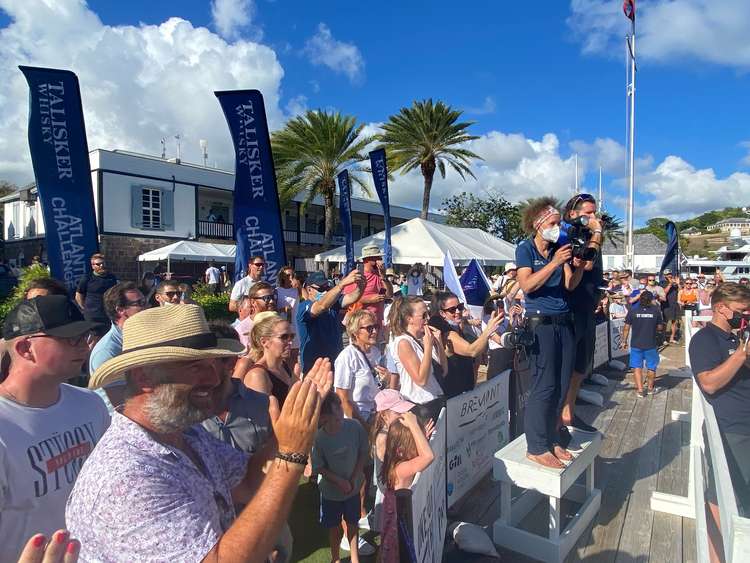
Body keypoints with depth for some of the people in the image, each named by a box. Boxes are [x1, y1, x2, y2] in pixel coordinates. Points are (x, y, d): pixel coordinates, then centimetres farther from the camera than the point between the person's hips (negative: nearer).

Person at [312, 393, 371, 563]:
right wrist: (339, 481, -18)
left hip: (353, 487, 2)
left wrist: (354, 477, -12)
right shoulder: (318, 438, -27)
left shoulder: (354, 426, -23)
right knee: (334, 526, 19)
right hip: (331, 491, -1)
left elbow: (364, 452, -9)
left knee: (352, 522, 21)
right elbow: (319, 468, -14)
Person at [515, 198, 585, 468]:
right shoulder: (525, 249, -3)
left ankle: (551, 439, 20)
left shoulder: (560, 248, 12)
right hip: (540, 322, -6)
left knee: (561, 386, 8)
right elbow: (527, 285, -16)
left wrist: (579, 267, -11)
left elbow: (570, 285, 8)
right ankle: (536, 447, 3)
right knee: (544, 386, -7)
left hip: (564, 322, 6)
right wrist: (554, 263, -21)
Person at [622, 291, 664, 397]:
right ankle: (650, 388, 32)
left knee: (637, 367, 7)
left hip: (636, 344, 0)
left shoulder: (632, 311, -7)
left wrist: (624, 341, 6)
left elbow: (626, 328, -4)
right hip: (651, 344, 1)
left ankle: (640, 389, 4)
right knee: (651, 367, 18)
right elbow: (660, 327, 1)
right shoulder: (656, 311, -7)